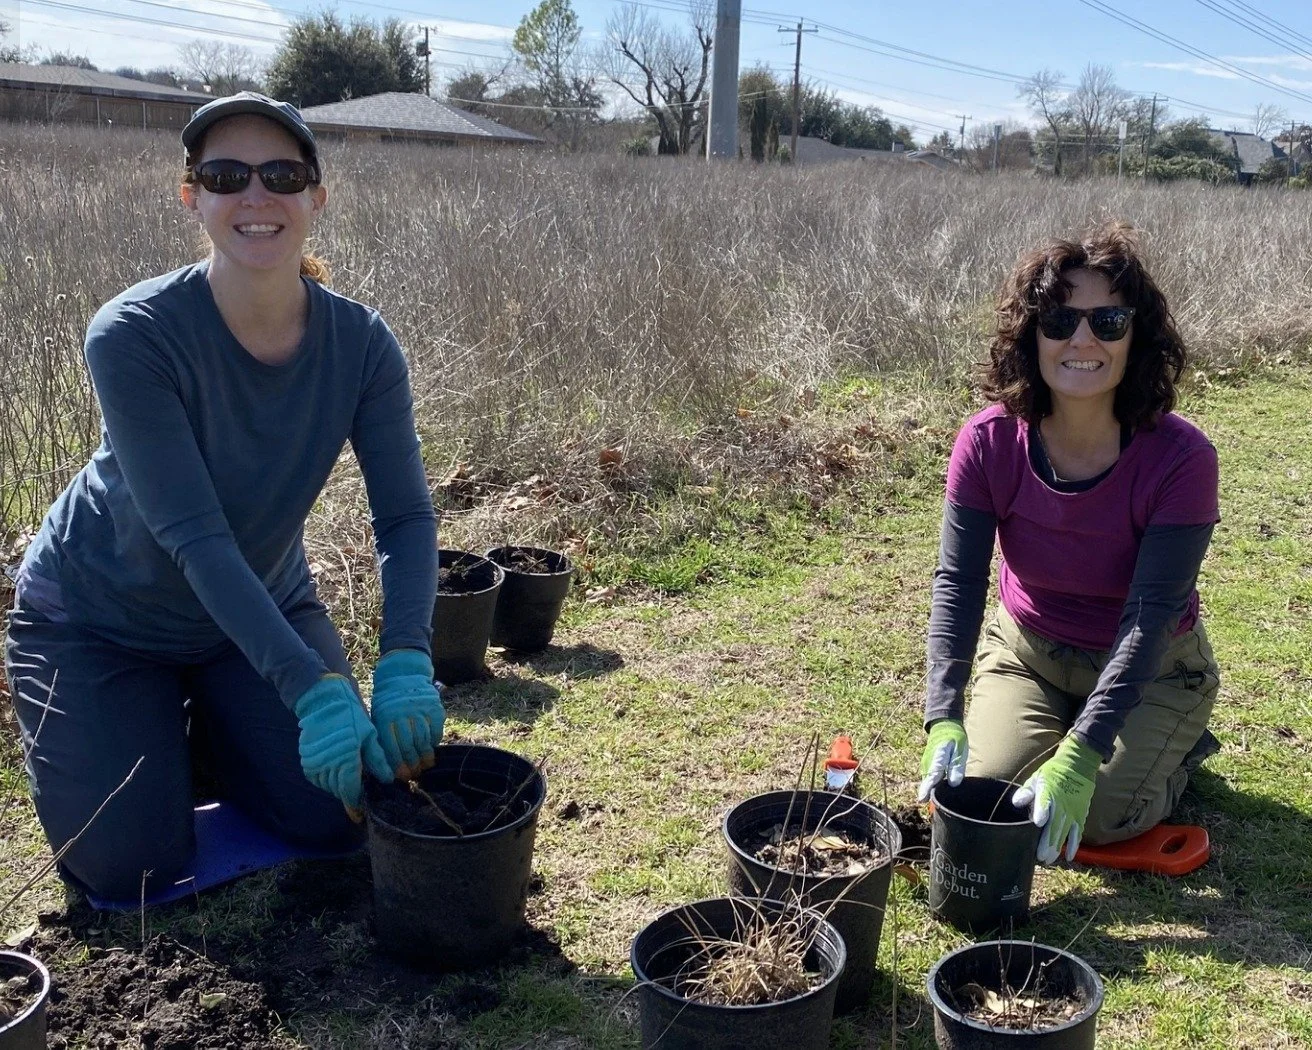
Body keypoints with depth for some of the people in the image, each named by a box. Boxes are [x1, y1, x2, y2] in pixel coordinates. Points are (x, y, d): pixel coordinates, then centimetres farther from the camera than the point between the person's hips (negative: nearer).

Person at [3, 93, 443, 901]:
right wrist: (313, 691, -42)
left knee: (335, 817, -1)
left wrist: (406, 665, -39)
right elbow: (195, 536, -35)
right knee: (135, 869, -8)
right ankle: (162, 727, 23)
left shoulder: (361, 343, -19)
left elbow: (407, 517, -22)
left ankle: (209, 720, 27)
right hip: (99, 618, -3)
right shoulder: (134, 336, -30)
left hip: (264, 605, 4)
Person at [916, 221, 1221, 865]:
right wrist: (944, 721, -35)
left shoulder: (1181, 457, -27)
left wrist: (1079, 756, -38)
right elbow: (957, 580, -22)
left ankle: (1178, 746, 16)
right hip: (1027, 649, 2)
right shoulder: (989, 442, -20)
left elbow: (1150, 616, -30)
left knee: (1101, 816, -17)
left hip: (1151, 670, -2)